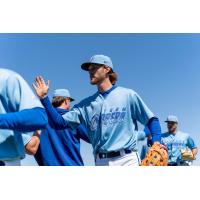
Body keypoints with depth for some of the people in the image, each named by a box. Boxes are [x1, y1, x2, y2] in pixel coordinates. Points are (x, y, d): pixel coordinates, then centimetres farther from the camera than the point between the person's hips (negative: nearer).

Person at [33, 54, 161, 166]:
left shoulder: (128, 95, 3)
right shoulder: (87, 104, 12)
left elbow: (152, 120, 4)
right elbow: (60, 122, 8)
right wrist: (44, 98, 1)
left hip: (126, 160, -3)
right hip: (100, 162, 4)